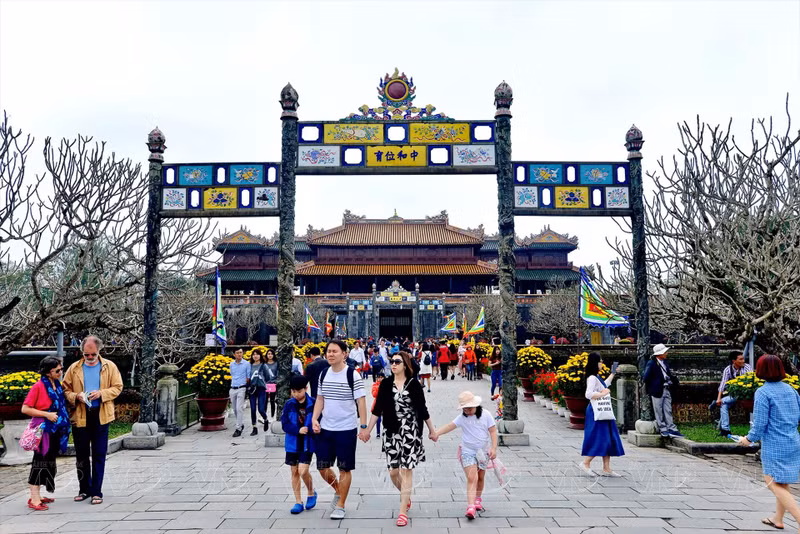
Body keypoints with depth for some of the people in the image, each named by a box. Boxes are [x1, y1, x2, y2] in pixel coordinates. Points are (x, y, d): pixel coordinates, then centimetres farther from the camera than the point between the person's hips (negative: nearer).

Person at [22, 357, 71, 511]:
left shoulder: (58, 385, 9)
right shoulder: (39, 386, -11)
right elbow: (25, 409, -13)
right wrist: (46, 414, -18)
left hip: (56, 430, 8)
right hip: (43, 429, -8)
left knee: (49, 462, 13)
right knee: (40, 461, -4)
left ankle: (37, 496, 23)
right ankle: (34, 500, 2)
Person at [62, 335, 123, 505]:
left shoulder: (109, 367, 2)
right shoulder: (74, 368, 5)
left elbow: (117, 387, 2)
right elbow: (65, 389, 7)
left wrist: (101, 393, -15)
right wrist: (76, 397, -13)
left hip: (100, 416, -2)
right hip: (80, 416, 2)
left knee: (99, 455, 1)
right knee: (81, 454, 10)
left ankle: (96, 492, 8)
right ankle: (84, 489, 25)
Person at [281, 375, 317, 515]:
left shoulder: (313, 404, -9)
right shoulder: (289, 405, -2)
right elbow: (284, 424, -5)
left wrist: (310, 429, -21)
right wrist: (298, 430, -18)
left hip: (307, 443, -3)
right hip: (292, 443, 3)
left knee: (303, 470, -11)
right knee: (294, 472, 8)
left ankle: (311, 493, 17)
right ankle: (298, 502, 21)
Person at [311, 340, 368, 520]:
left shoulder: (353, 375, -12)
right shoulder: (323, 374, 5)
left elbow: (361, 401, -11)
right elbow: (320, 399, 12)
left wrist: (364, 426, -15)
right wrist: (314, 419, -1)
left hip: (347, 429, -5)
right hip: (325, 429, 5)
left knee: (345, 468, 5)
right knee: (322, 467, 10)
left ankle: (340, 505, 21)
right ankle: (338, 490, 38)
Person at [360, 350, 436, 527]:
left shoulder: (414, 384, -5)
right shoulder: (385, 384, 1)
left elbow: (423, 409, 2)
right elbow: (377, 409, 4)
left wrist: (432, 430, 6)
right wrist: (367, 429, 2)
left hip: (410, 431, -3)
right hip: (391, 432, 3)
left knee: (406, 470, -3)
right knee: (393, 471, 7)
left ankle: (403, 511, 6)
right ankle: (406, 496, 37)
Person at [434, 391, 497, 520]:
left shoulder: (485, 416, -4)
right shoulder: (462, 418, -5)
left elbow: (493, 431, -3)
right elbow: (450, 426, -17)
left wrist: (494, 448, -12)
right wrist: (437, 433, -32)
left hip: (483, 451, 2)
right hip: (468, 452, -2)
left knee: (480, 477, 15)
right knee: (471, 478, -16)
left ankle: (477, 498, 39)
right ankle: (470, 506, -21)